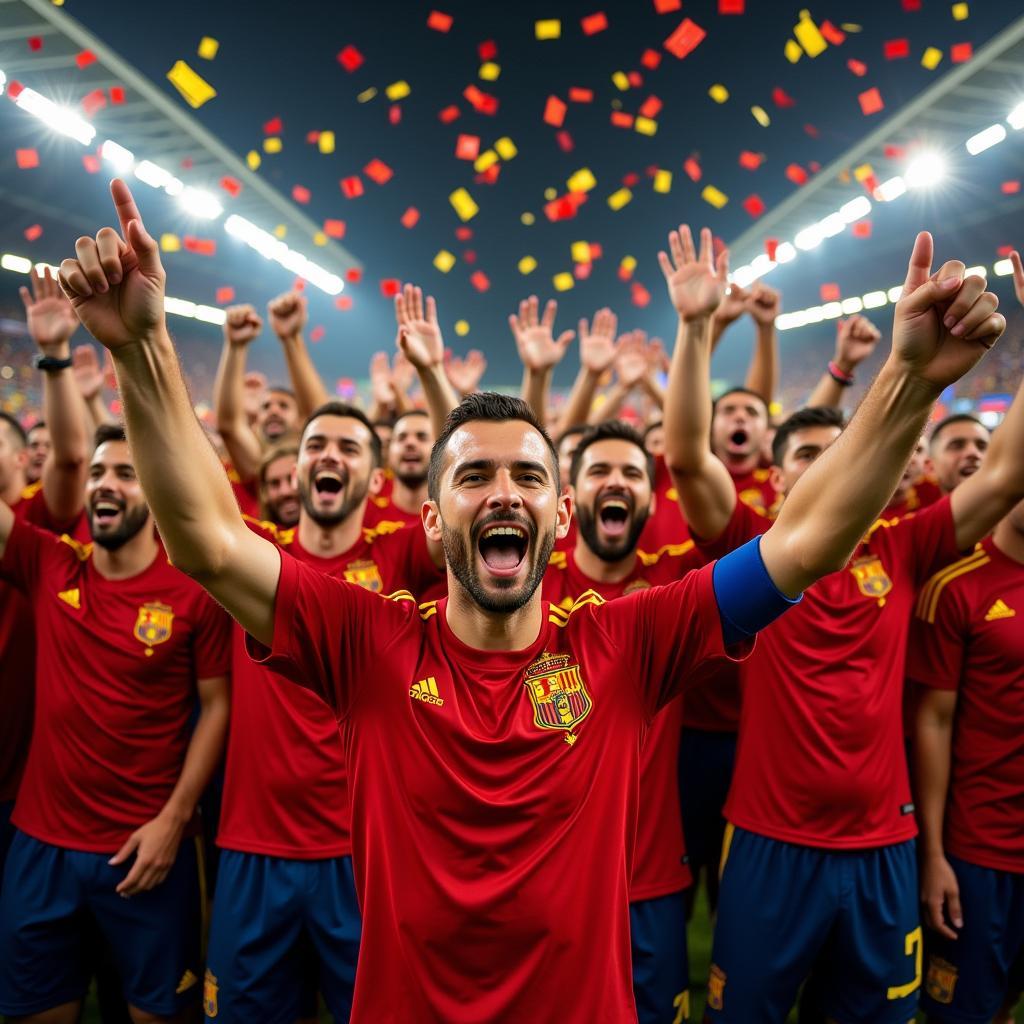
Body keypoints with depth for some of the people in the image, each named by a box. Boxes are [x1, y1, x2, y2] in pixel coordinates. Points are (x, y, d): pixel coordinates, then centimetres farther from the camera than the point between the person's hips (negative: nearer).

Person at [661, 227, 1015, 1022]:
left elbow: (1009, 474, -3)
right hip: (772, 843, -2)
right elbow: (686, 455, -19)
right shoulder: (752, 551, -5)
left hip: (885, 845, 3)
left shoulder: (899, 552, 2)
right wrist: (695, 327, -26)